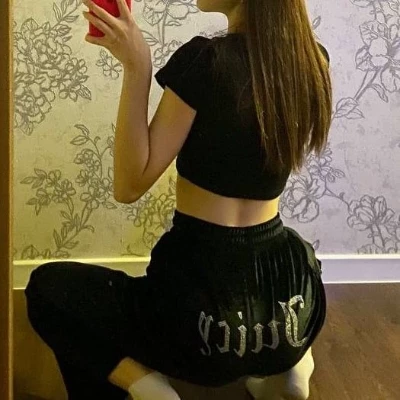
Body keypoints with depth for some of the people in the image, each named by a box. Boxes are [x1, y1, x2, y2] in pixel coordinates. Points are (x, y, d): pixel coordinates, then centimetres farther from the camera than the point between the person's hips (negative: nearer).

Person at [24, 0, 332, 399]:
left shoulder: (204, 59, -17)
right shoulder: (313, 60, 0)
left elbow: (130, 185, -12)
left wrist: (135, 66, -18)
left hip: (207, 312, -5)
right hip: (291, 305, 6)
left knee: (48, 286, 16)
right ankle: (281, 361, 18)